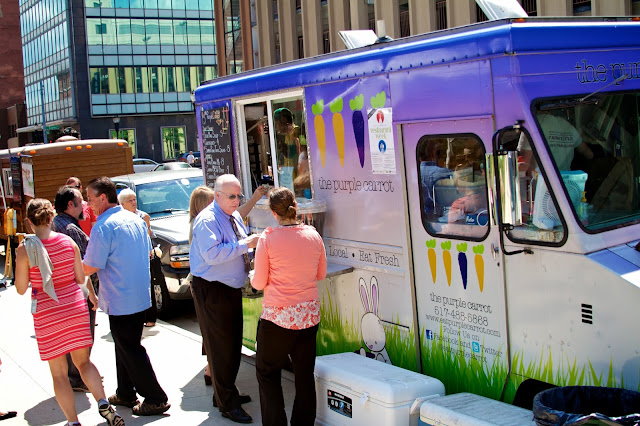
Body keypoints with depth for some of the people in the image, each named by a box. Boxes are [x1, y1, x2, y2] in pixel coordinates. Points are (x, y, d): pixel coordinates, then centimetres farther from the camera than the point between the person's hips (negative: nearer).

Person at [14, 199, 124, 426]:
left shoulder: (25, 249, -12)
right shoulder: (68, 241, -3)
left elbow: (21, 289, -5)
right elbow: (81, 278, 2)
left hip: (47, 314, -3)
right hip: (76, 307, 3)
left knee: (58, 372, 8)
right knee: (83, 361, 18)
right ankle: (104, 404, 3)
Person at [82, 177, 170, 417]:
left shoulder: (104, 226, -19)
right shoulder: (136, 219, 7)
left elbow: (90, 267, -19)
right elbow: (148, 252, 18)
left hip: (120, 302, -9)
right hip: (141, 296, 9)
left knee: (130, 351, 2)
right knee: (126, 347, 20)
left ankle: (156, 399, 7)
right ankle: (126, 394, 31)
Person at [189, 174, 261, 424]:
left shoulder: (235, 216, 11)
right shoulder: (207, 220, -17)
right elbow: (212, 254, -29)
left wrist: (250, 247, 4)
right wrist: (244, 244, -26)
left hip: (232, 288, 9)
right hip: (212, 291, -9)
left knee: (233, 345, 17)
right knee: (220, 347, -3)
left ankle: (226, 394, 32)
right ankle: (227, 404, 6)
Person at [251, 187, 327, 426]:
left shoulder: (268, 238, -11)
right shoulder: (313, 235, 0)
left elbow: (259, 283, -6)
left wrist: (255, 275, 16)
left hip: (277, 316, -4)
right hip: (309, 315, 4)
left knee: (267, 373, 12)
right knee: (305, 375, 13)